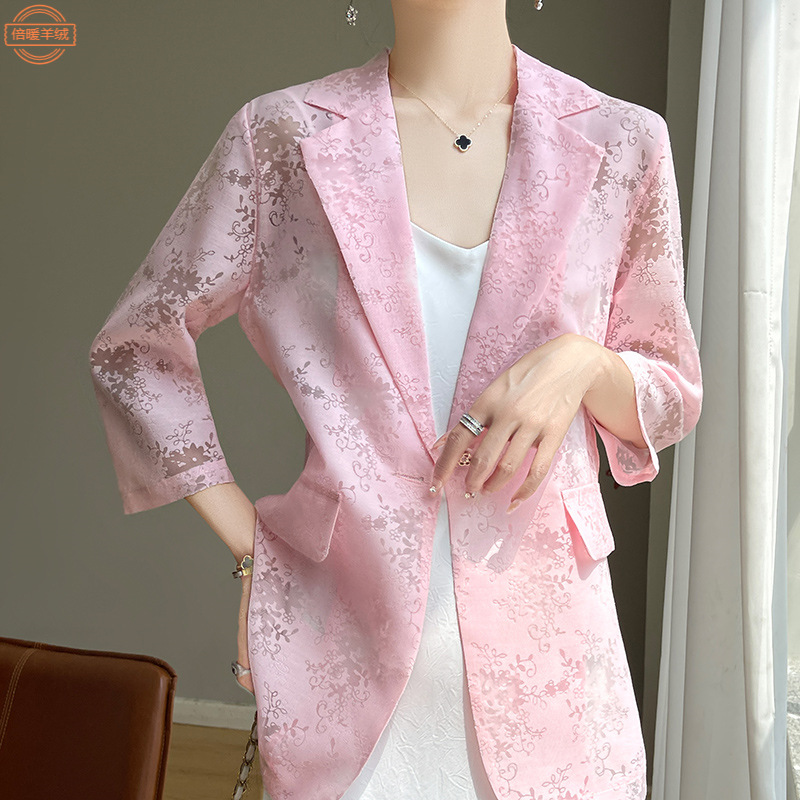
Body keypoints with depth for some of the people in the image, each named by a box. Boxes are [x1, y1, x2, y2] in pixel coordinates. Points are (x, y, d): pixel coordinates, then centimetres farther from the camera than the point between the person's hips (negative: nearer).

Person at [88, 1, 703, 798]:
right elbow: (132, 348, 4)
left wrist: (582, 361, -14)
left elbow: (674, 395, 9)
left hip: (543, 641, 2)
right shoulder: (281, 136, -4)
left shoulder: (621, 142, -1)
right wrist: (250, 549, -1)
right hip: (341, 636, -1)